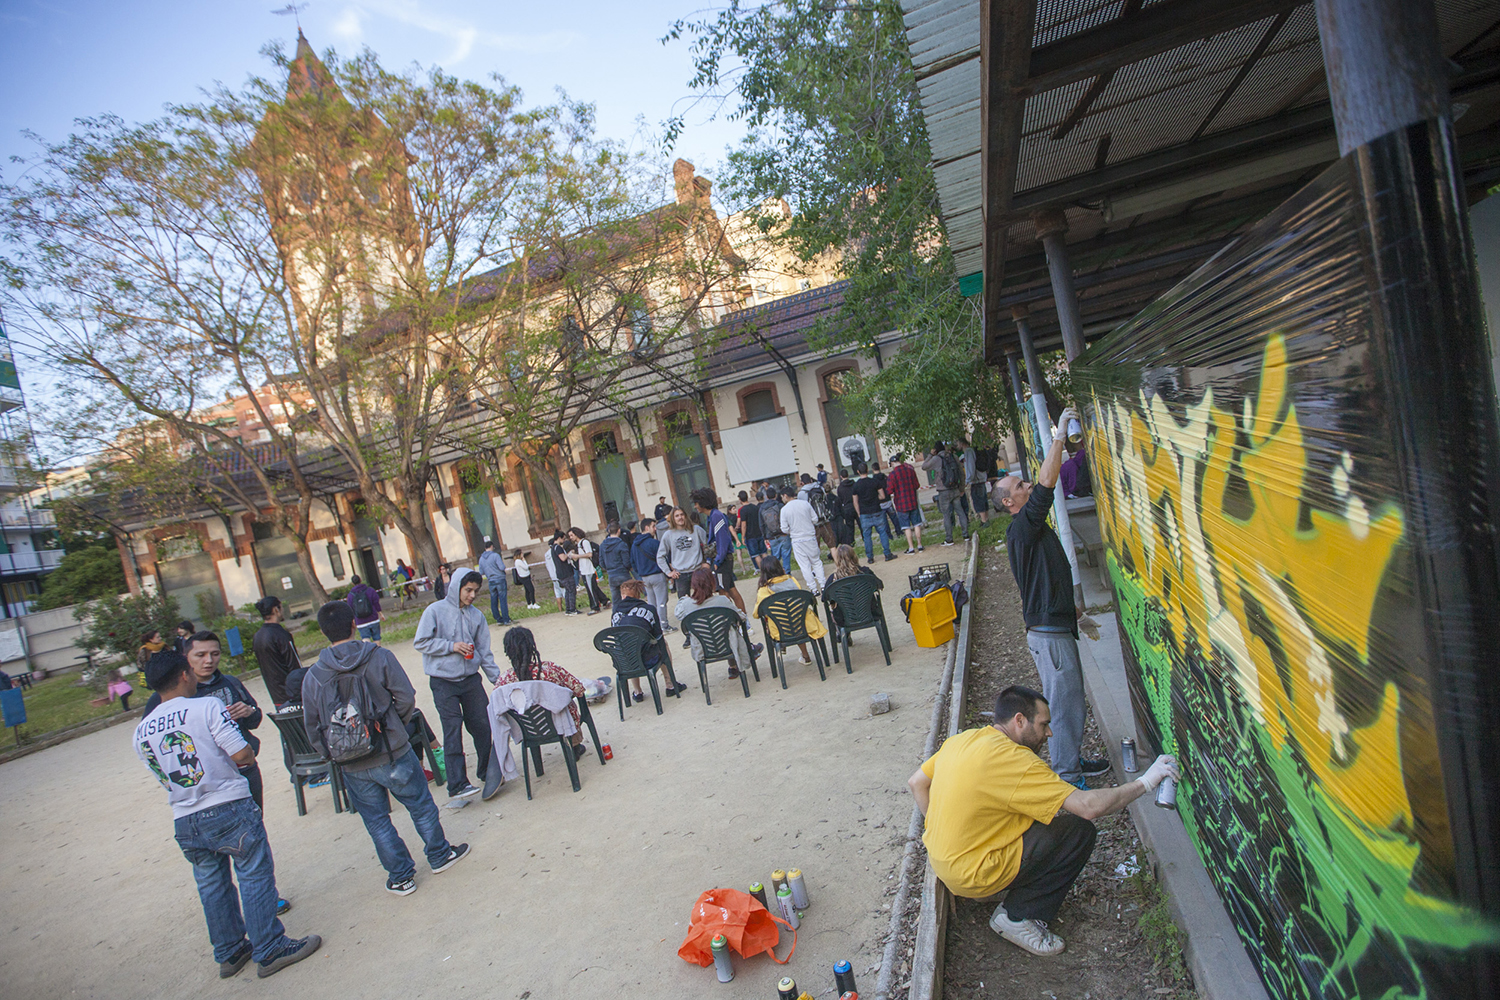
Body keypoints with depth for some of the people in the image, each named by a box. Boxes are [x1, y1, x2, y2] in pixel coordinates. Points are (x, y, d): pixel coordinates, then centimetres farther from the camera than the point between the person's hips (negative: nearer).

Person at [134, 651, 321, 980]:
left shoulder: (141, 732, 6)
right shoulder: (207, 707, -13)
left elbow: (164, 776, 15)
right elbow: (242, 755, -18)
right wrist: (250, 755, 4)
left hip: (185, 821, 6)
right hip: (228, 808, -6)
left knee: (211, 887, 19)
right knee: (255, 876, 5)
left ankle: (229, 953, 32)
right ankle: (270, 950, 12)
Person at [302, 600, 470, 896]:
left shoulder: (313, 677, -5)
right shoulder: (379, 658, -13)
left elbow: (313, 727, 0)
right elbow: (406, 699, -11)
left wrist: (331, 755, 14)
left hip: (352, 768, 2)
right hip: (393, 755, -2)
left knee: (376, 821, 17)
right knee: (420, 805, 17)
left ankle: (400, 877, 27)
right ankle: (440, 855, 33)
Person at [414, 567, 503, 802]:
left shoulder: (477, 615, 5)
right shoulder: (435, 611, -6)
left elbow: (485, 652, 8)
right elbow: (421, 642, -7)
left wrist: (498, 679, 3)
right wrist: (451, 646, -15)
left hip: (471, 679, 4)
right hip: (443, 682, -4)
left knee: (483, 726, 4)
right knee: (453, 730, -8)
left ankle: (488, 772, 23)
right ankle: (457, 785, -3)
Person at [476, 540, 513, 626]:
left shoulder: (481, 558, 7)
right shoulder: (495, 555, -10)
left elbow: (481, 572, 12)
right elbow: (502, 567, -16)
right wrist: (503, 562, 4)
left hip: (491, 582, 5)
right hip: (500, 580, -5)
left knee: (493, 601, 9)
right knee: (503, 600, -4)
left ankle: (498, 619, 13)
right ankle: (506, 619, -5)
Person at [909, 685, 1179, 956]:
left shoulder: (960, 740, 3)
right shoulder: (1014, 760, -22)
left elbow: (916, 783, 11)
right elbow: (1089, 806, -23)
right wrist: (1144, 782, -11)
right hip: (972, 875, -9)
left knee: (1044, 817, 19)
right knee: (1080, 832, -5)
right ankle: (1018, 917, 2)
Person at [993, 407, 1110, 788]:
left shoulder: (1034, 529, 16)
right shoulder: (1021, 528, -16)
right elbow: (1047, 483, -26)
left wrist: (1068, 607, 30)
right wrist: (1060, 434, -21)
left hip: (1055, 626, 10)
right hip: (1048, 632, -10)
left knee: (1069, 699, 19)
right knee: (1063, 704, -3)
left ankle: (1070, 763, 34)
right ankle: (1067, 779, 8)